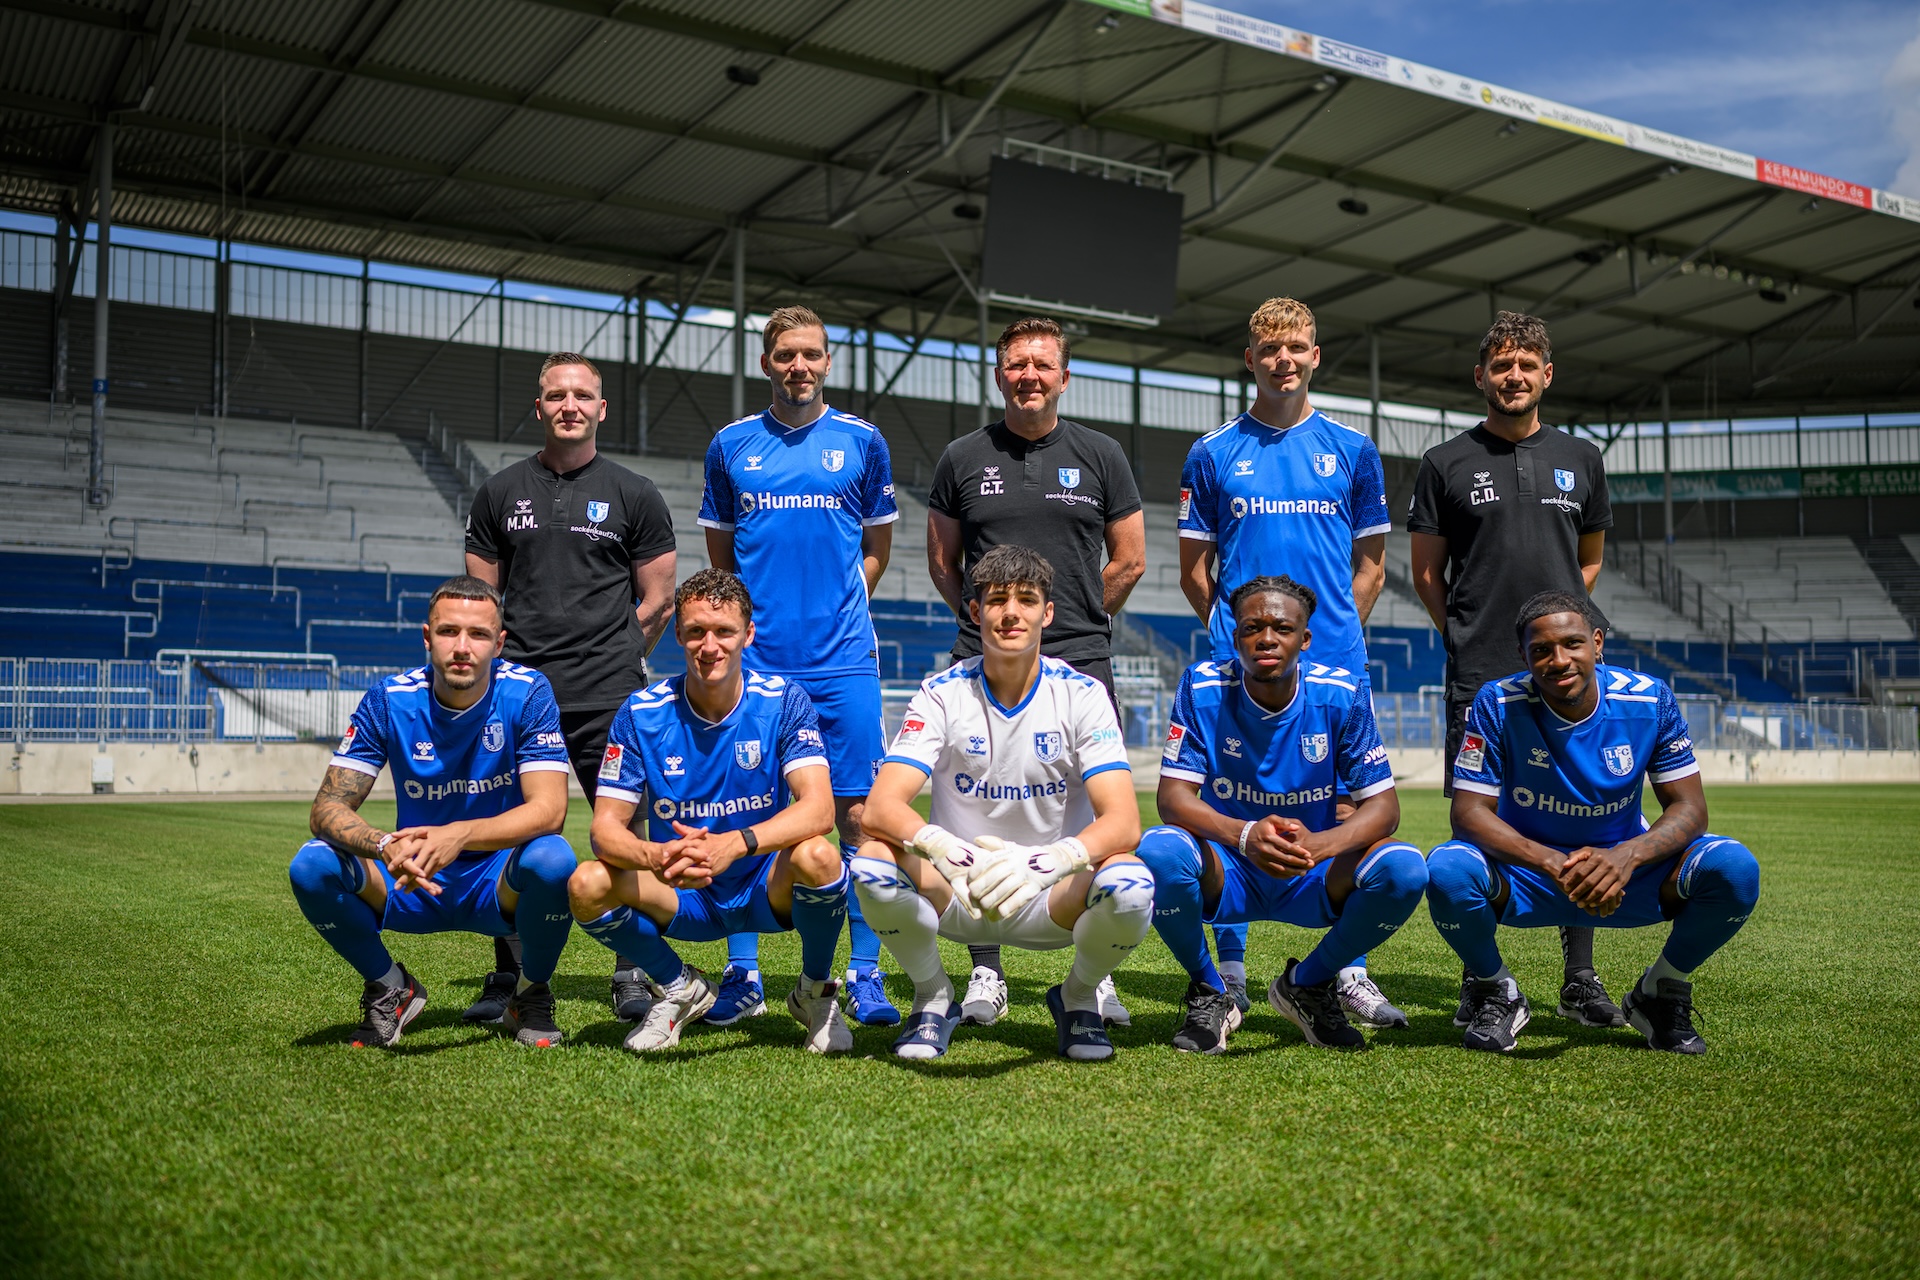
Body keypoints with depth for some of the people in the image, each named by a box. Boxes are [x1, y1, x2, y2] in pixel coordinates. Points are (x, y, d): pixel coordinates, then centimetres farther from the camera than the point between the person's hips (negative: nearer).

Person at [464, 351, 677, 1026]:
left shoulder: (634, 494, 8)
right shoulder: (501, 491, 13)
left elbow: (658, 601, 9)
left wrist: (612, 662, 5)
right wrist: (506, 658, 6)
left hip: (609, 696, -2)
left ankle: (631, 975, 10)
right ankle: (509, 976, 15)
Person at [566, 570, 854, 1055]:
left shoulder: (784, 701, -12)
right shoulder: (642, 713, -8)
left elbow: (818, 808, -25)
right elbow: (606, 825, -12)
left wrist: (734, 844, -43)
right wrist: (654, 857, -36)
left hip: (767, 888, -1)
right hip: (681, 897, 2)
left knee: (816, 857, -34)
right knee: (587, 885, -25)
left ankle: (815, 990, -2)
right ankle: (680, 988, 5)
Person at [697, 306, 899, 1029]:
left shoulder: (862, 442, 7)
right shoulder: (732, 445, 10)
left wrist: (835, 608, 6)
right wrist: (750, 615, 8)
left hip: (843, 661, -1)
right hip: (756, 660, 1)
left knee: (856, 814, -2)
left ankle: (865, 977, 7)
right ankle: (742, 977, 14)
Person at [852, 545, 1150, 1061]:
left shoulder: (1082, 695, -10)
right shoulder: (942, 694, -8)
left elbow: (1124, 822, -21)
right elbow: (880, 808, -20)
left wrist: (1050, 860, -42)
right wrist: (943, 848, -43)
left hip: (1054, 899, 0)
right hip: (954, 894, 1)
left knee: (1132, 886, -32)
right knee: (873, 864, -29)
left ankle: (1078, 997, 3)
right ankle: (933, 998, 1)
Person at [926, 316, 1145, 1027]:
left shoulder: (1101, 456, 10)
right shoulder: (963, 458, 10)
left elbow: (1129, 561, 14)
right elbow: (943, 561, 17)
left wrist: (1075, 619, 12)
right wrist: (985, 620, 11)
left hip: (1081, 659, 0)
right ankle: (985, 972, 9)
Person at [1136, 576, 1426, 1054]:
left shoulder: (1342, 695, -10)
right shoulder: (1203, 687, -12)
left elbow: (1382, 806, -12)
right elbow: (1173, 796, -17)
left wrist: (1317, 845, -34)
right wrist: (1244, 836, -38)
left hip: (1315, 879, 1)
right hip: (1226, 873, -1)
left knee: (1404, 869, -27)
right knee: (1158, 850, -33)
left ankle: (1308, 984, 3)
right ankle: (1208, 993, -3)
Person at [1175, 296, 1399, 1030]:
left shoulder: (1352, 450, 11)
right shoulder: (1213, 454, 7)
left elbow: (1370, 563, 14)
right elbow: (1193, 568, 11)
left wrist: (1336, 631, 6)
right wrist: (1233, 629, 4)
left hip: (1335, 661, 1)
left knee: (1344, 813, 1)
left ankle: (1346, 971, 11)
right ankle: (1229, 971, 12)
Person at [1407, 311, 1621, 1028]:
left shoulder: (1580, 460, 14)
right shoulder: (1447, 464, 6)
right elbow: (1426, 572, 10)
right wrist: (1469, 632, 3)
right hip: (1479, 674, -2)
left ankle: (1579, 981, 11)